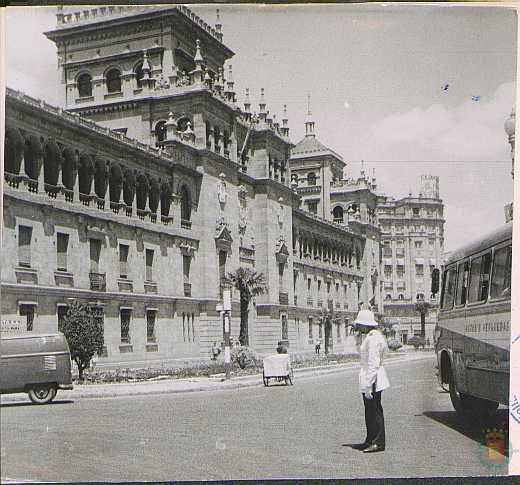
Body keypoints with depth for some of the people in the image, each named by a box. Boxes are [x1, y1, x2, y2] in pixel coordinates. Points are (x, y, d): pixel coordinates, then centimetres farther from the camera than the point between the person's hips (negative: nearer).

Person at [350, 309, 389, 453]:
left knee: (375, 411, -4)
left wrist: (368, 386, -23)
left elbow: (373, 364, -22)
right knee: (370, 412, 16)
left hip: (372, 378, -11)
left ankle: (379, 443, 3)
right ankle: (370, 441, 25)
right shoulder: (371, 336, 15)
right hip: (369, 378, 11)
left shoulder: (373, 338, -17)